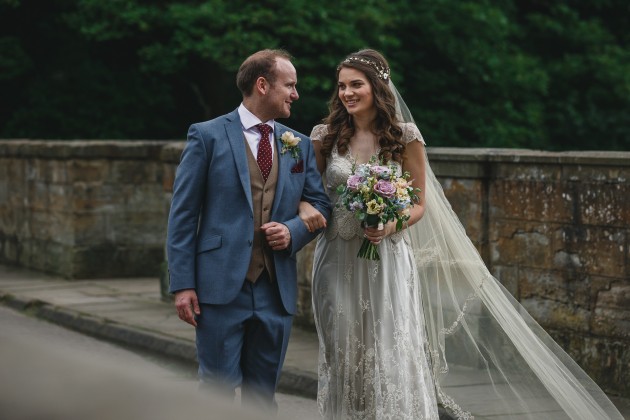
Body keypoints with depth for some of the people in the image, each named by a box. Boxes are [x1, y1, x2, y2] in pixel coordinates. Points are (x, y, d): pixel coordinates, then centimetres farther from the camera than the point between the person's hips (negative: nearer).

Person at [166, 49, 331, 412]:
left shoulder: (300, 145, 13)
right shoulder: (208, 136, -2)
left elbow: (320, 204, 17)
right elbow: (183, 215, -3)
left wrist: (294, 231, -6)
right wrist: (183, 285, -9)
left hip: (277, 290, 5)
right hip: (222, 286, -4)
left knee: (263, 395, 11)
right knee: (218, 392, -2)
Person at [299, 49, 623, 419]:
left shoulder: (404, 136, -3)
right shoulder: (325, 136, 2)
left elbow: (419, 203, 1)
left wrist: (392, 225, -18)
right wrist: (306, 207, -15)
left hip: (388, 259, -2)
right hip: (338, 259, 2)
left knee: (392, 356, -5)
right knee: (343, 356, 7)